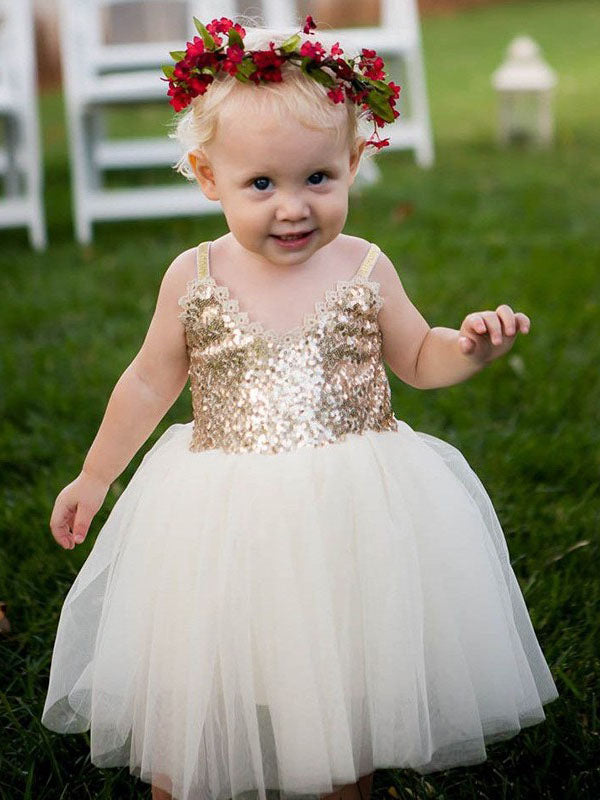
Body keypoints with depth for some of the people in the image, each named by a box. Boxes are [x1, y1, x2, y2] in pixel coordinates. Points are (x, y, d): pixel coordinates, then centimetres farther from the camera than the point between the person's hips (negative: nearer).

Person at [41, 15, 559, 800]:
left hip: (354, 514, 1)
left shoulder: (364, 270, -5)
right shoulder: (194, 279, -5)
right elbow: (149, 383, 8)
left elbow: (417, 359, 10)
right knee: (187, 696, 6)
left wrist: (473, 345, -11)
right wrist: (94, 478, 15)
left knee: (354, 693, 14)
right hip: (223, 520, 0)